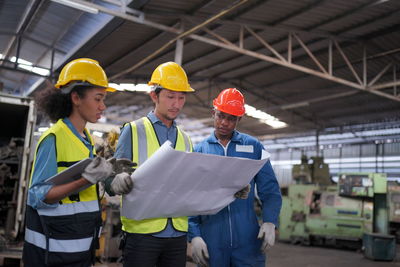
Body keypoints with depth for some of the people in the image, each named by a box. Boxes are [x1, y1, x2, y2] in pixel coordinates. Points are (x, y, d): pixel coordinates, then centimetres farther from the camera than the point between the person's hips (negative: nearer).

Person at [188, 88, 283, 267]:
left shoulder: (254, 146, 5)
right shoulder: (199, 150, 5)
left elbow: (270, 190, 4)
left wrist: (270, 222, -11)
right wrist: (194, 235, -8)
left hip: (248, 239, 0)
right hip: (211, 242, 0)